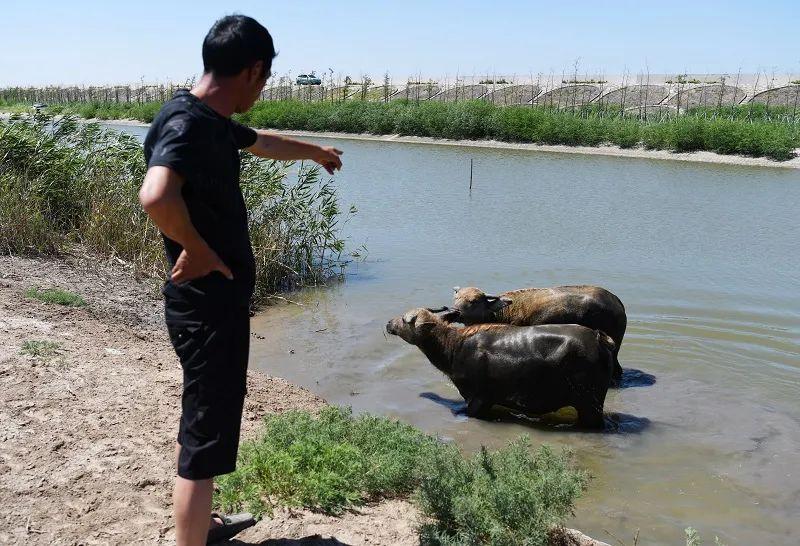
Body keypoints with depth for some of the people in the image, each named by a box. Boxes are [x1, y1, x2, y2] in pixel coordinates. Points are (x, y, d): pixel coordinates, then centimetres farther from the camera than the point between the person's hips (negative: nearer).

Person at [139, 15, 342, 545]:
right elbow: (156, 196, -42)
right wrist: (198, 251, -25)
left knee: (204, 419, 24)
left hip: (218, 300, 11)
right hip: (207, 306, -11)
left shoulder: (213, 122, 9)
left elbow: (262, 143, 31)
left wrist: (316, 151, 48)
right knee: (205, 437, -2)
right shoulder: (187, 123, -22)